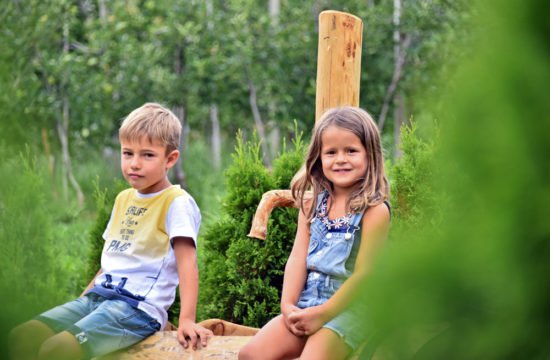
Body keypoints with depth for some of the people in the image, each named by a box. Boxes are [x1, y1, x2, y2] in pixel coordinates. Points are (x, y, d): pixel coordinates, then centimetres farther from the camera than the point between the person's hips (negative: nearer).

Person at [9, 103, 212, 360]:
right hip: (99, 296, 8)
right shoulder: (123, 199, 18)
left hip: (140, 307, -8)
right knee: (22, 337, -6)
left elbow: (187, 262, -16)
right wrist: (84, 299, 24)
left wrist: (187, 320, -26)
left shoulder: (176, 203, -7)